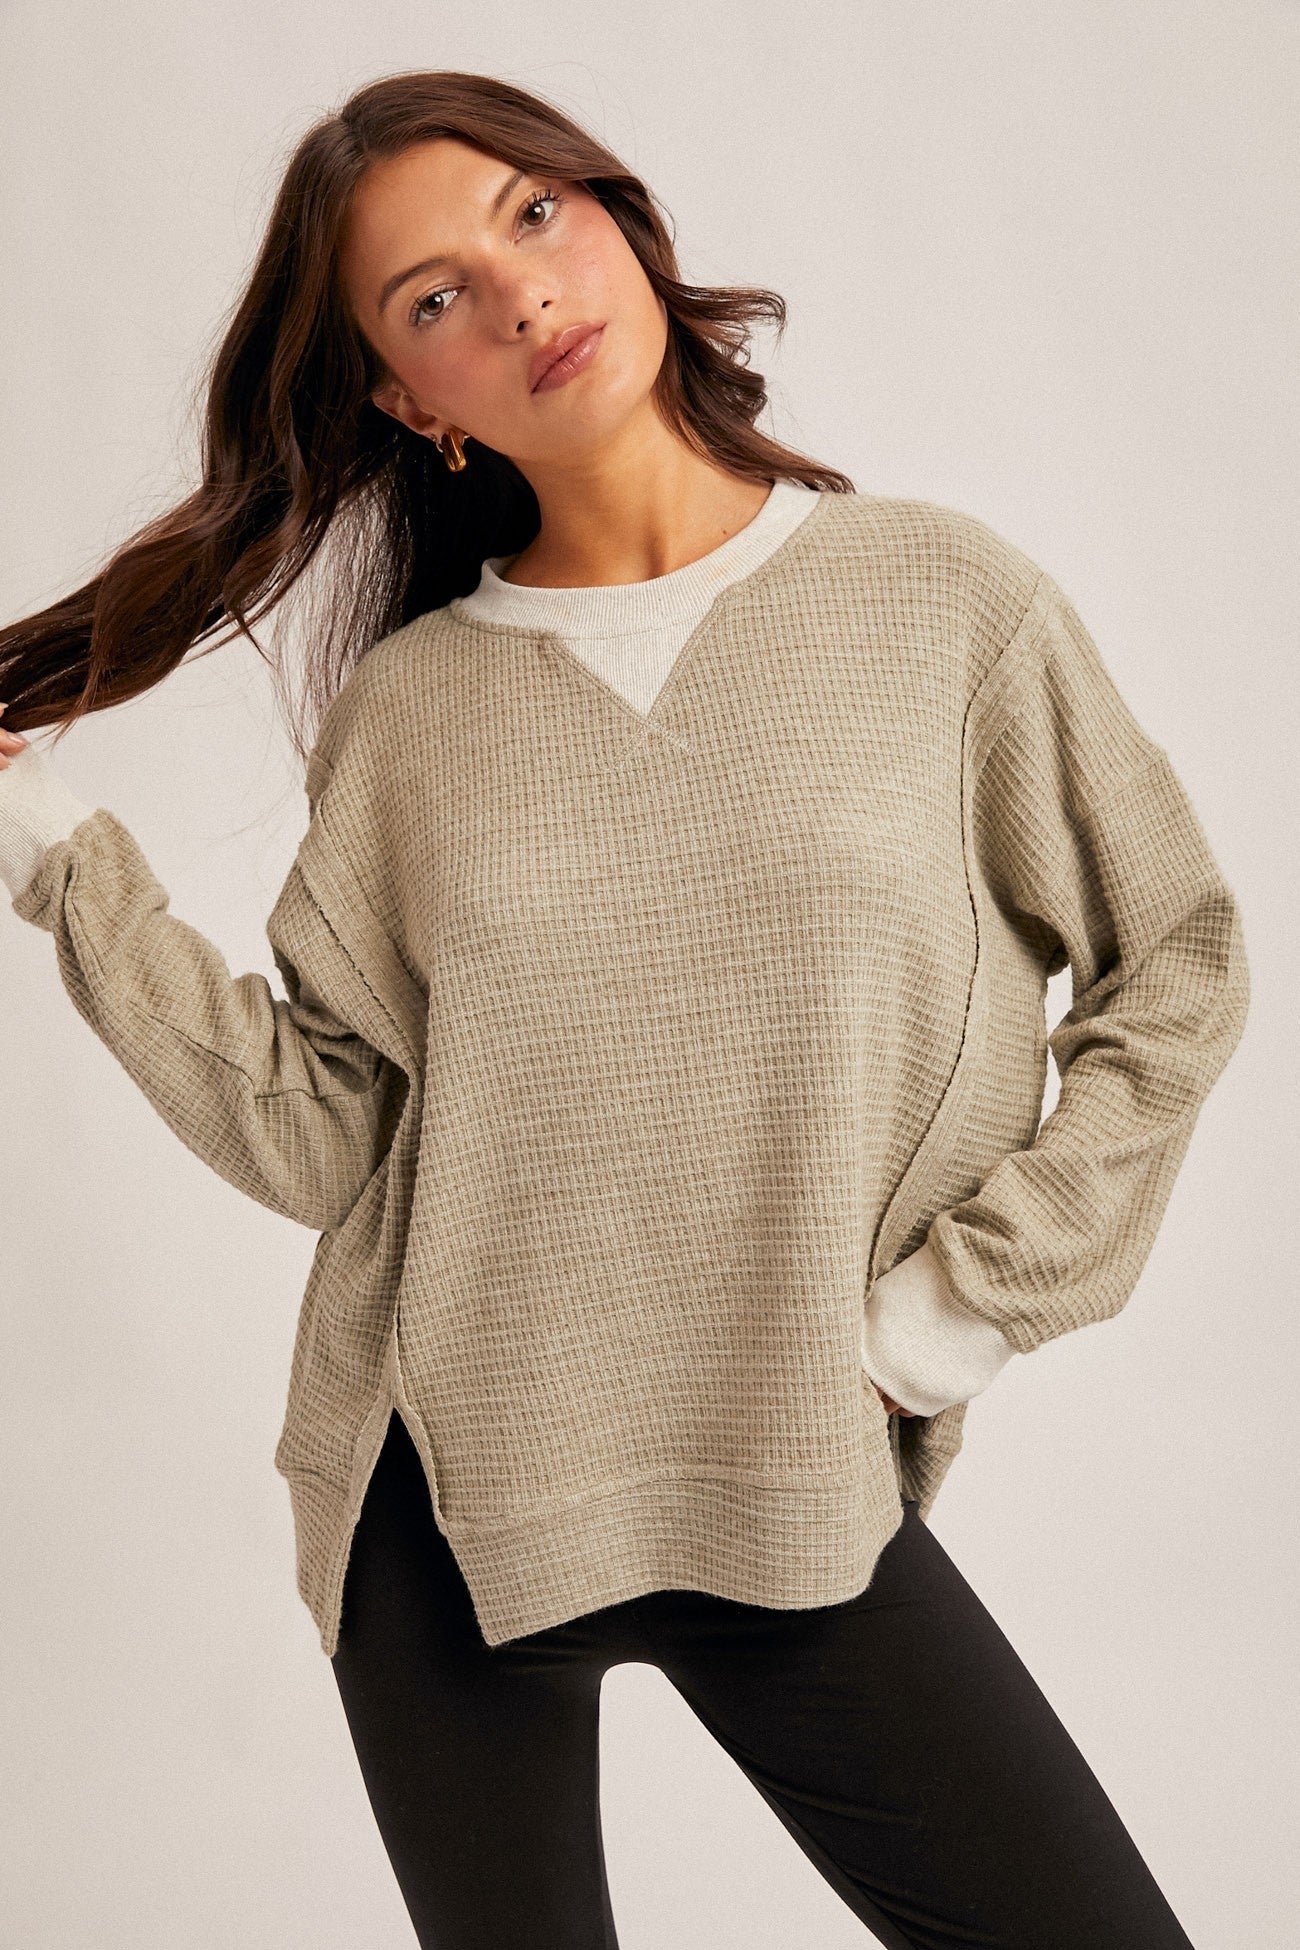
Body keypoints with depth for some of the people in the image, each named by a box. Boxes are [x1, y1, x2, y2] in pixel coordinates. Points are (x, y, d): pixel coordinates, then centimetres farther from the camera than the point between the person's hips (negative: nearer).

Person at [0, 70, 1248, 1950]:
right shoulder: (413, 702, 0)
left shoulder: (945, 599, -4)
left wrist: (949, 1315, -4)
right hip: (438, 1508, 1)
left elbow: (1177, 971, 1)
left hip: (801, 1492, -1)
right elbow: (320, 1134, -4)